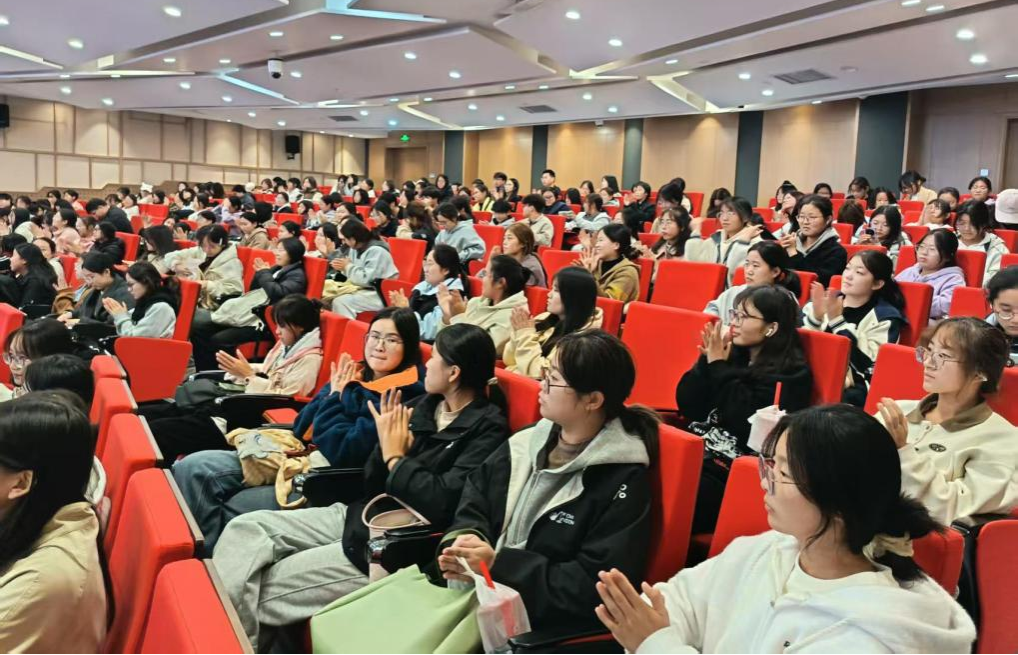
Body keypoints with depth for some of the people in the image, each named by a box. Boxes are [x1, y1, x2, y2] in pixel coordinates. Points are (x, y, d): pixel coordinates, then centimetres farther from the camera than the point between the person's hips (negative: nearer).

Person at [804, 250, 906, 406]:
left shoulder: (885, 318, -2)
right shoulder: (828, 302, 10)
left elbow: (869, 366, -14)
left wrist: (837, 321, -17)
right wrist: (816, 315, -11)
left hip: (854, 388, -4)